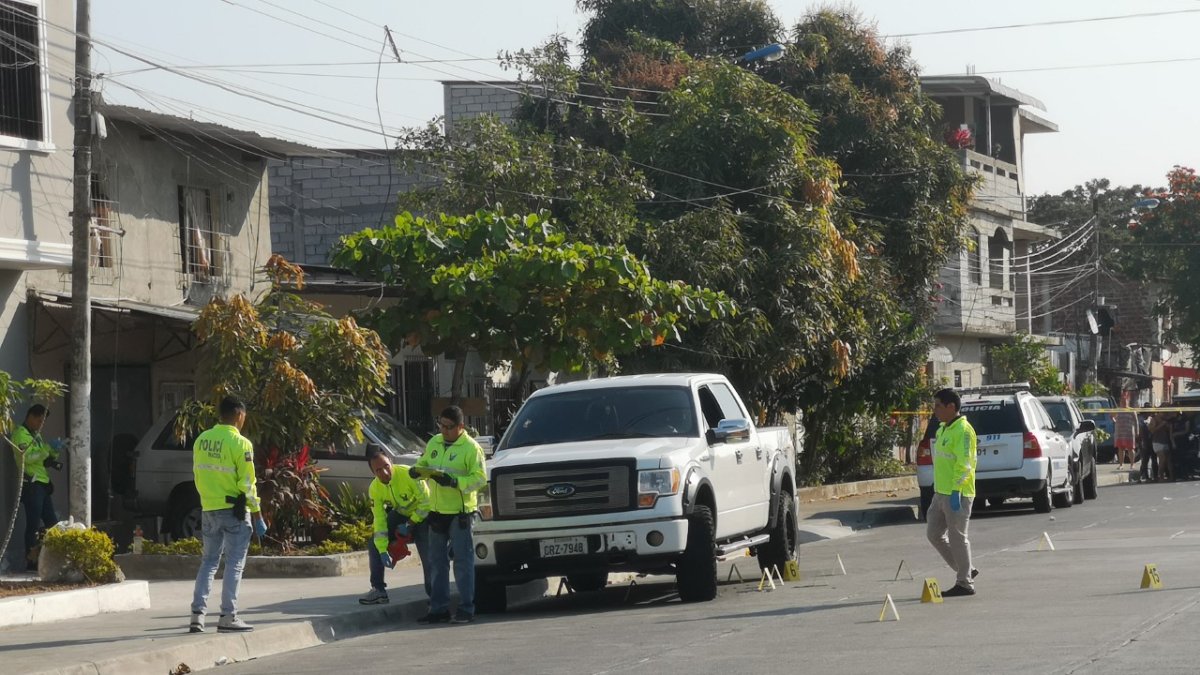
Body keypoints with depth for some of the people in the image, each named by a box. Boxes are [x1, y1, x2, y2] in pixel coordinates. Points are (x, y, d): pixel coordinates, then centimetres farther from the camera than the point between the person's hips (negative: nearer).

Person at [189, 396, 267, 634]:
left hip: (209, 510, 6)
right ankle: (228, 617, -1)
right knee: (234, 564, 0)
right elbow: (247, 483, -14)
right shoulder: (240, 444, -13)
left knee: (208, 561, 13)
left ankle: (197, 614, 6)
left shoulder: (202, 440, 6)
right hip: (234, 511, -6)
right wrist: (258, 516, -8)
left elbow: (198, 476, 11)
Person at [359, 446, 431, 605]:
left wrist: (410, 524, -22)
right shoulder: (375, 489, -16)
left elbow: (426, 502, -24)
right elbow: (379, 520, -15)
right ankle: (378, 590, 1)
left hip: (422, 514, -5)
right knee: (374, 545, -4)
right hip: (400, 514, 5)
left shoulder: (408, 475, -31)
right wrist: (383, 551, -21)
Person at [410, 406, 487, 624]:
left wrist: (455, 482, -25)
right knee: (436, 561, 9)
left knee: (463, 561, -4)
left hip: (460, 512, -7)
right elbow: (423, 464, 21)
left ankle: (466, 609, -1)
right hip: (437, 511, 7)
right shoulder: (434, 443, 10)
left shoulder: (471, 448, -9)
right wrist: (416, 471, -3)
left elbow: (480, 478, -13)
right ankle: (439, 608, 15)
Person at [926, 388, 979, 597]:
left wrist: (955, 491, -26)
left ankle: (965, 584, 5)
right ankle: (966, 570, 20)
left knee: (957, 537, -4)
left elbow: (964, 464, -21)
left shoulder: (962, 430, -15)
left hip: (957, 494, -10)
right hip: (941, 493, 10)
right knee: (934, 533, 11)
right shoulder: (943, 429, 16)